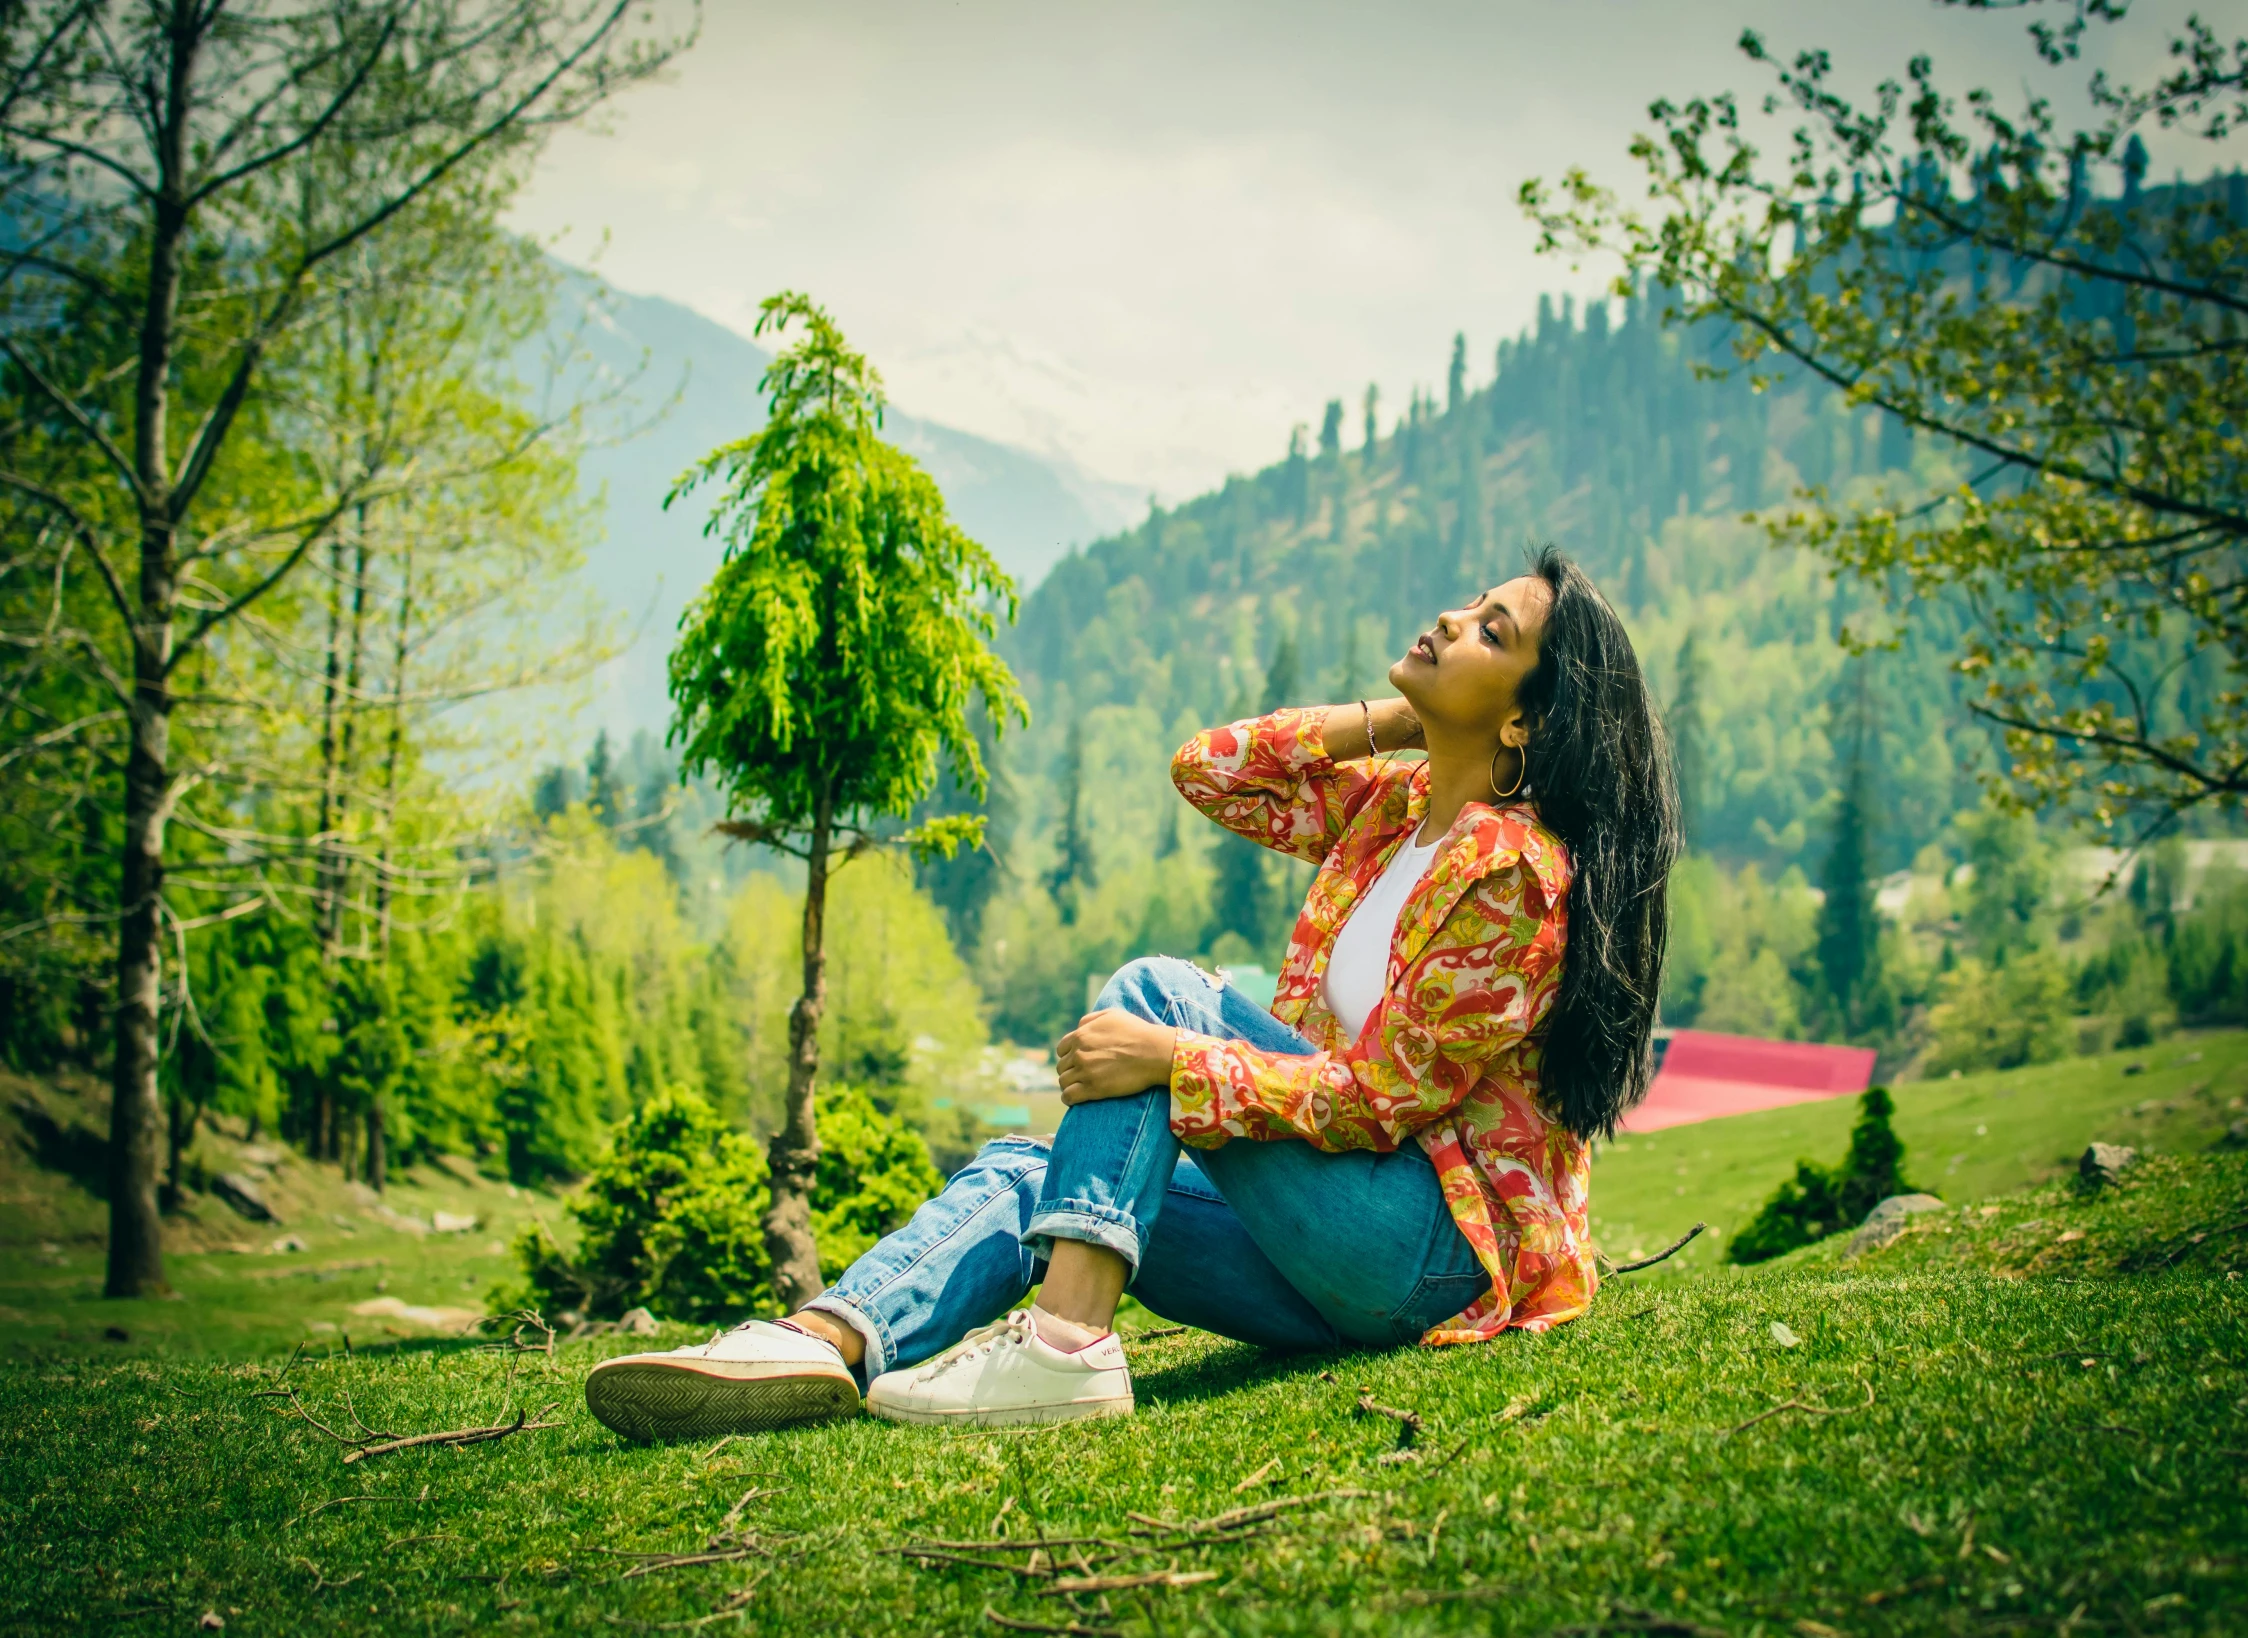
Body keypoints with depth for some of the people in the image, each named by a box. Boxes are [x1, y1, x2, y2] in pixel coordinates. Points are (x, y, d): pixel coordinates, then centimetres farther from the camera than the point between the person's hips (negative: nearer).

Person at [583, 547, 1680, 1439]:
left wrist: (1171, 1057, -27)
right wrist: (1386, 720, 5)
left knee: (1159, 991, -20)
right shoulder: (1391, 803, 10)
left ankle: (1065, 1344, -33)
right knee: (1023, 1175, -12)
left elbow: (1379, 1098, -19)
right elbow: (1208, 769, 13)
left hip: (1452, 1238, -8)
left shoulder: (1512, 868, -16)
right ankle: (821, 1342, -36)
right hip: (1336, 1265, 8)